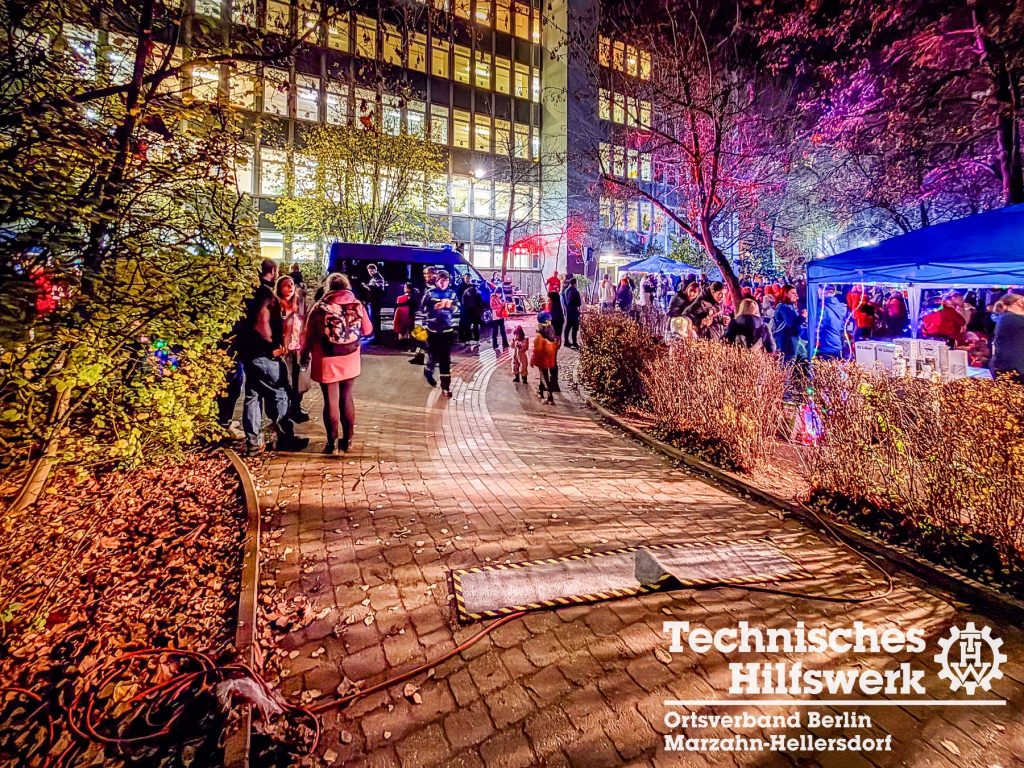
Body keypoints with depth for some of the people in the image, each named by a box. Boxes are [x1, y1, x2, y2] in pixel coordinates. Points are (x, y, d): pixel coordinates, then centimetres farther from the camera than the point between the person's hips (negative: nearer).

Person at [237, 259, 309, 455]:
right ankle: (285, 438, 7)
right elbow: (262, 324, -23)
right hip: (263, 354, -9)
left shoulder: (252, 292, 14)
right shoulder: (267, 293, -14)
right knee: (279, 394, 1)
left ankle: (253, 442, 14)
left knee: (253, 396, 10)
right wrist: (274, 347, -11)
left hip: (248, 351, 9)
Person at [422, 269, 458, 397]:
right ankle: (428, 371, 38)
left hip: (447, 330, 1)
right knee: (434, 355, 4)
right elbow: (423, 309, -6)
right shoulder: (430, 293, -2)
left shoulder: (452, 294, 4)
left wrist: (451, 306, -16)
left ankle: (446, 386, 5)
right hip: (433, 330, -1)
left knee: (446, 358, 0)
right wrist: (435, 306, -20)